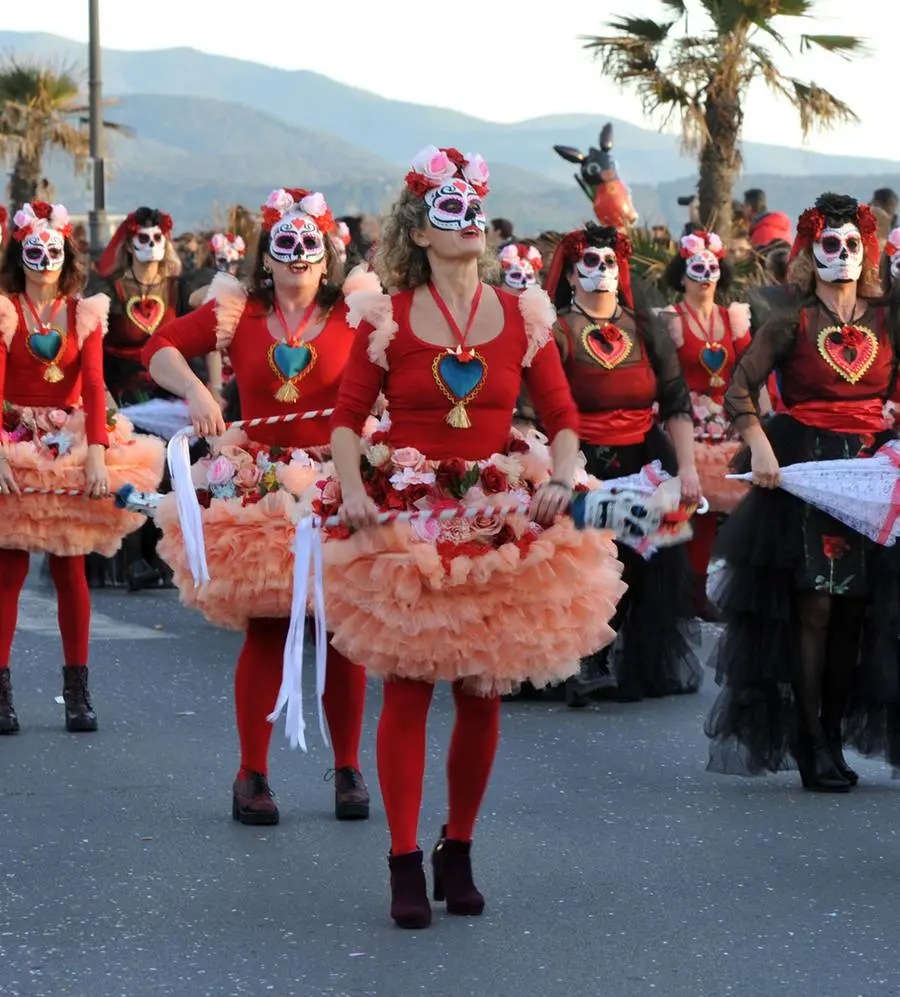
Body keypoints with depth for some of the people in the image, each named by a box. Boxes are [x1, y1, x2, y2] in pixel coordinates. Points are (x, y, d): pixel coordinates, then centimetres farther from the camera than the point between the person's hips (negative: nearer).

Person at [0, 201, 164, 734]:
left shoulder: (84, 313, 4)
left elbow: (93, 387, -6)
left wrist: (97, 452, -19)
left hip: (72, 443, 2)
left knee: (70, 567, 4)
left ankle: (78, 691, 7)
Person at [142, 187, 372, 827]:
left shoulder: (355, 318, 2)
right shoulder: (236, 314, 6)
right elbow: (159, 350, 4)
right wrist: (195, 390, -13)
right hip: (260, 488, 0)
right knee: (265, 631, 1)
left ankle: (348, 769, 16)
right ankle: (252, 775, 10)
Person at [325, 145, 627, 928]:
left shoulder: (523, 317, 6)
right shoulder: (388, 320, 1)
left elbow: (562, 415, 6)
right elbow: (347, 418, 1)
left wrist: (561, 477, -12)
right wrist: (352, 487, -15)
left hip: (505, 525, 2)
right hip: (406, 518, -2)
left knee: (483, 693, 5)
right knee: (407, 688, -3)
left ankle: (458, 853, 19)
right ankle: (405, 864, 3)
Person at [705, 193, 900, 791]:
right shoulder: (793, 323, -2)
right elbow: (740, 388, -5)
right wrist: (760, 446, -17)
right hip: (803, 468, -4)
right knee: (813, 608, -6)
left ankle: (835, 736, 15)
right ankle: (810, 747, -1)